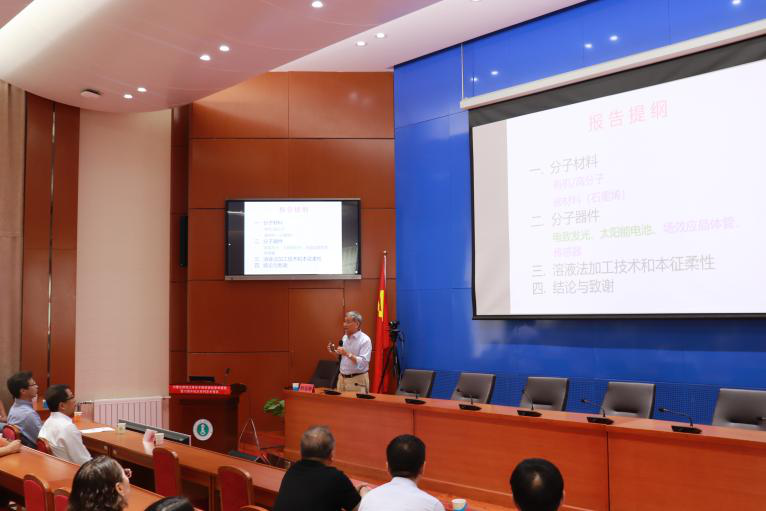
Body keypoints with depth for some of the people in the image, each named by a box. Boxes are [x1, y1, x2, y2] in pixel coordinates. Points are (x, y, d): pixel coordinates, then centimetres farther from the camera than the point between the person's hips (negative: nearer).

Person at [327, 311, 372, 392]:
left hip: (357, 381, -7)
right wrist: (335, 351, 2)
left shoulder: (365, 340, -13)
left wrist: (347, 354, -30)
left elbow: (363, 363, -24)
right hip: (342, 378, 7)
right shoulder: (345, 337, 11)